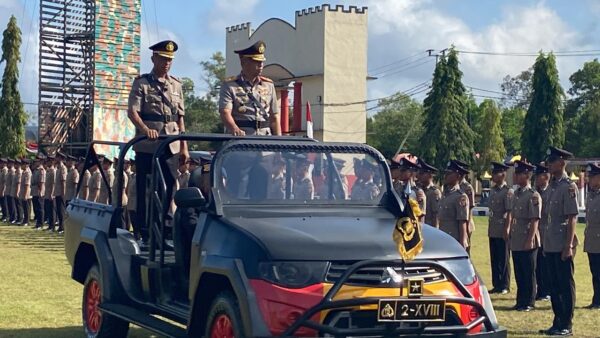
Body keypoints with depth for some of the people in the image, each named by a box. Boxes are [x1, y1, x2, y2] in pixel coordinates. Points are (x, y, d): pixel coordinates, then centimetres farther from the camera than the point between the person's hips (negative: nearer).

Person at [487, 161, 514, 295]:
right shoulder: (492, 191, 13)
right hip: (493, 231, 8)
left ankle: (505, 286, 7)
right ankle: (496, 285, 17)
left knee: (503, 259, 0)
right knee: (494, 259, 10)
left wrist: (507, 229, -18)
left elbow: (509, 212, -14)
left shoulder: (508, 192, -10)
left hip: (502, 231, -8)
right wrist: (489, 228, 15)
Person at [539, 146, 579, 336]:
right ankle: (558, 323, 22)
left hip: (562, 246, -9)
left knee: (566, 285, -1)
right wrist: (546, 242, 16)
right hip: (551, 245, 9)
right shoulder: (553, 185, 13)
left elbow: (572, 218, -16)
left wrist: (569, 245, -19)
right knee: (554, 285, 13)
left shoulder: (568, 187, -12)